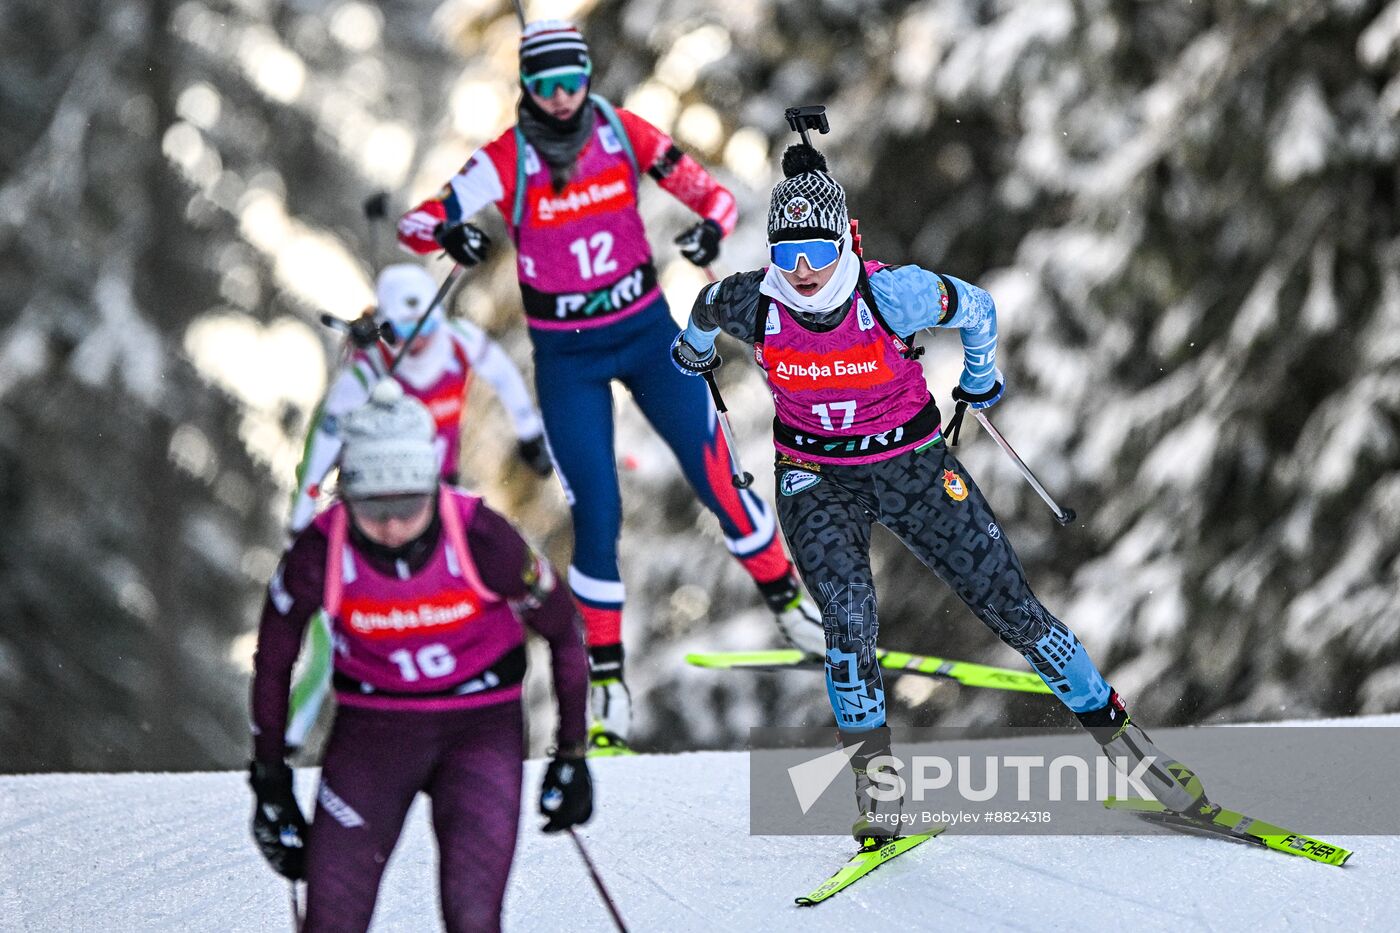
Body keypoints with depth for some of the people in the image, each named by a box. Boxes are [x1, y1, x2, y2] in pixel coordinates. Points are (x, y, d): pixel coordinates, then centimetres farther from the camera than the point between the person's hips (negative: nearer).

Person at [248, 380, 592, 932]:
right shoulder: (319, 554, -19)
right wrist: (271, 786, 4)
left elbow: (564, 632, -4)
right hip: (370, 730, 1)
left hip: (481, 725, -1)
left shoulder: (480, 539, -22)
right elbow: (272, 664, 0)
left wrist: (572, 756, 1)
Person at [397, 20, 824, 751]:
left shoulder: (625, 134, -8)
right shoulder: (505, 161, -13)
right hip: (566, 355, -1)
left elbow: (714, 195, -6)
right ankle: (606, 677, 8)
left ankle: (787, 601, 25)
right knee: (596, 513, -5)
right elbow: (416, 223, -14)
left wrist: (710, 229, -30)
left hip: (647, 332, 1)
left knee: (715, 479, 2)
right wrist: (447, 232, -38)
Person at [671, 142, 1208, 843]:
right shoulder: (753, 304, -20)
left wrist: (980, 379, 14)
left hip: (912, 463, 0)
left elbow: (975, 308, -5)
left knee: (1011, 607, -1)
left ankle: (1115, 729, 15)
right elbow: (705, 309, 5)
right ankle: (874, 784, -6)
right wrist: (695, 351, 28)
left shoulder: (891, 295, -26)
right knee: (848, 616, -21)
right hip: (817, 479, 1)